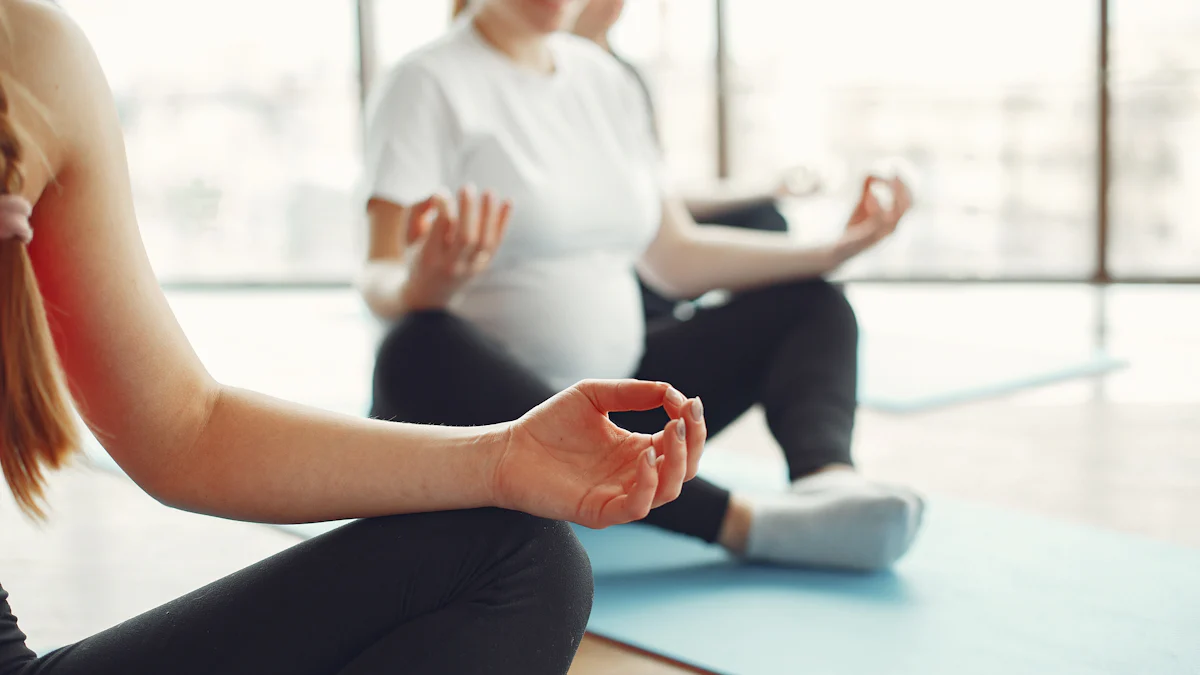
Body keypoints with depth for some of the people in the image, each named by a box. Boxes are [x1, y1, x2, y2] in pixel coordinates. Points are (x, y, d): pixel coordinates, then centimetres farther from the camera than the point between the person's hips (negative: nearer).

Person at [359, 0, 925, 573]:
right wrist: (420, 287, -43)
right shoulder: (428, 83, -8)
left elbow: (675, 256, 15)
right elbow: (378, 279, -19)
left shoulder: (604, 78, 12)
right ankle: (740, 521, -47)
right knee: (422, 349, -38)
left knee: (811, 304, 3)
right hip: (485, 413, -7)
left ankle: (827, 478, -31)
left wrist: (832, 250, 9)